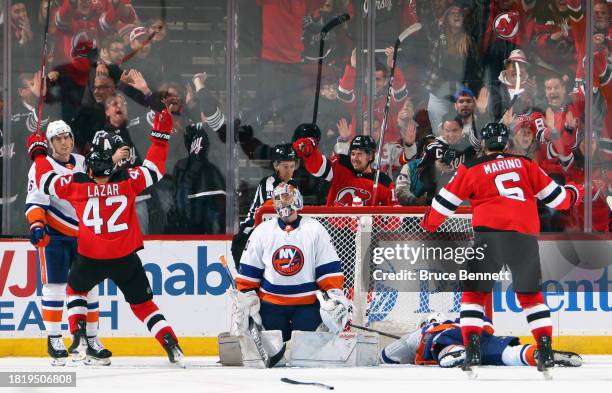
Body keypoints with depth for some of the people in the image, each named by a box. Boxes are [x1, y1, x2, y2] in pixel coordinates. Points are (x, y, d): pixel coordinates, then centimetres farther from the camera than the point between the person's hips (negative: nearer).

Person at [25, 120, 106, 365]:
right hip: (53, 235, -5)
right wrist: (36, 224, -31)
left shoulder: (83, 164, 9)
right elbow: (34, 201, -16)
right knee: (55, 285, -8)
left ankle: (91, 339, 10)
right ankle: (54, 340, -3)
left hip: (83, 235, 5)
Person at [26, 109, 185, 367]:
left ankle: (79, 335, 15)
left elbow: (46, 179, 8)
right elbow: (154, 168, 8)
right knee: (142, 303, 11)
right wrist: (161, 136, 16)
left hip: (90, 258, 0)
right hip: (125, 257, 0)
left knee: (75, 289, 30)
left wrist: (38, 153, 24)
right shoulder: (127, 182, -3)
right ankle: (171, 344, -4)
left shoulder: (77, 185, -3)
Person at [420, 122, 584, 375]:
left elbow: (446, 201, 12)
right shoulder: (525, 164, 15)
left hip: (490, 233, -2)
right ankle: (546, 351, 6)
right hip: (525, 235, 2)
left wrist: (429, 223, 30)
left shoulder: (471, 169, 10)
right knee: (531, 294, 18)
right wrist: (572, 195, 41)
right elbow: (552, 195, 19)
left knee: (474, 291, 10)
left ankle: (472, 349, -6)